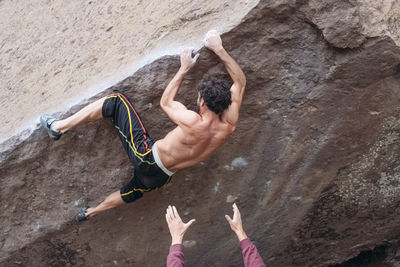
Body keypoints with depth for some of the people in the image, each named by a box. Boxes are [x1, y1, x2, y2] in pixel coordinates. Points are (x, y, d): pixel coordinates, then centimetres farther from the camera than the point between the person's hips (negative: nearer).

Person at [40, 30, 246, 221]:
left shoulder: (193, 123, -28)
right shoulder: (228, 126, -12)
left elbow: (165, 103, -6)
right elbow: (240, 81, 2)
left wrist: (184, 68, 0)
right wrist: (219, 50, 3)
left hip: (146, 156, -6)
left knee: (116, 100, 1)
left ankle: (59, 127, 6)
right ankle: (91, 212, 59)